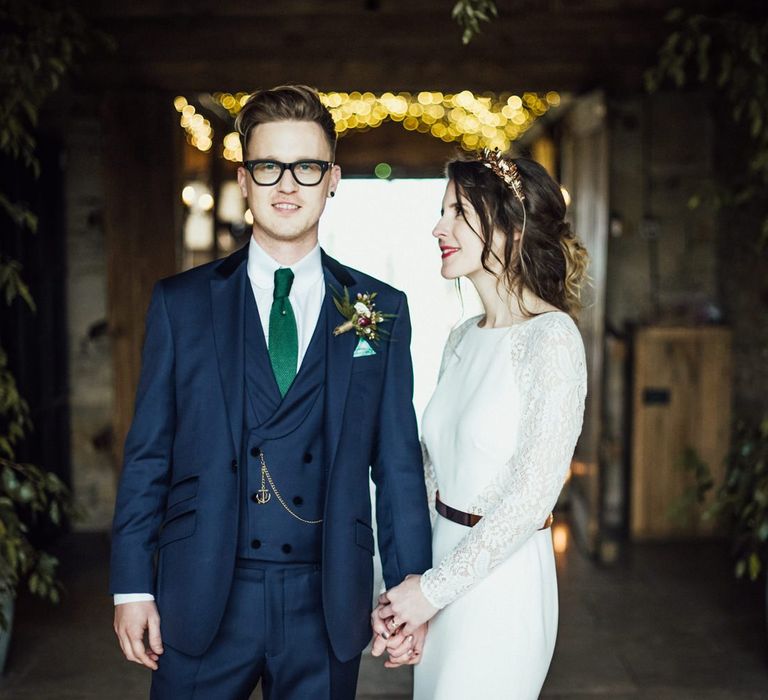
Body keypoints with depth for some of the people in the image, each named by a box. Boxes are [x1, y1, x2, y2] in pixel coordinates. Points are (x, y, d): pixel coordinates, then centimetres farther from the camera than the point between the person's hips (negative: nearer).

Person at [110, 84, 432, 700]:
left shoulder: (381, 310, 3)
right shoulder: (180, 303, 2)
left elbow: (399, 462, 3)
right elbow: (147, 455, 2)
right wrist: (132, 585, -1)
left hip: (328, 604, 1)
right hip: (202, 602, 0)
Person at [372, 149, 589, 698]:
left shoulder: (551, 337, -16)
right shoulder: (463, 339, 6)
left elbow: (533, 495, -20)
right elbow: (432, 470, 7)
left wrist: (432, 589, -14)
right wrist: (406, 586, -2)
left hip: (501, 581, -7)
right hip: (446, 562, 7)